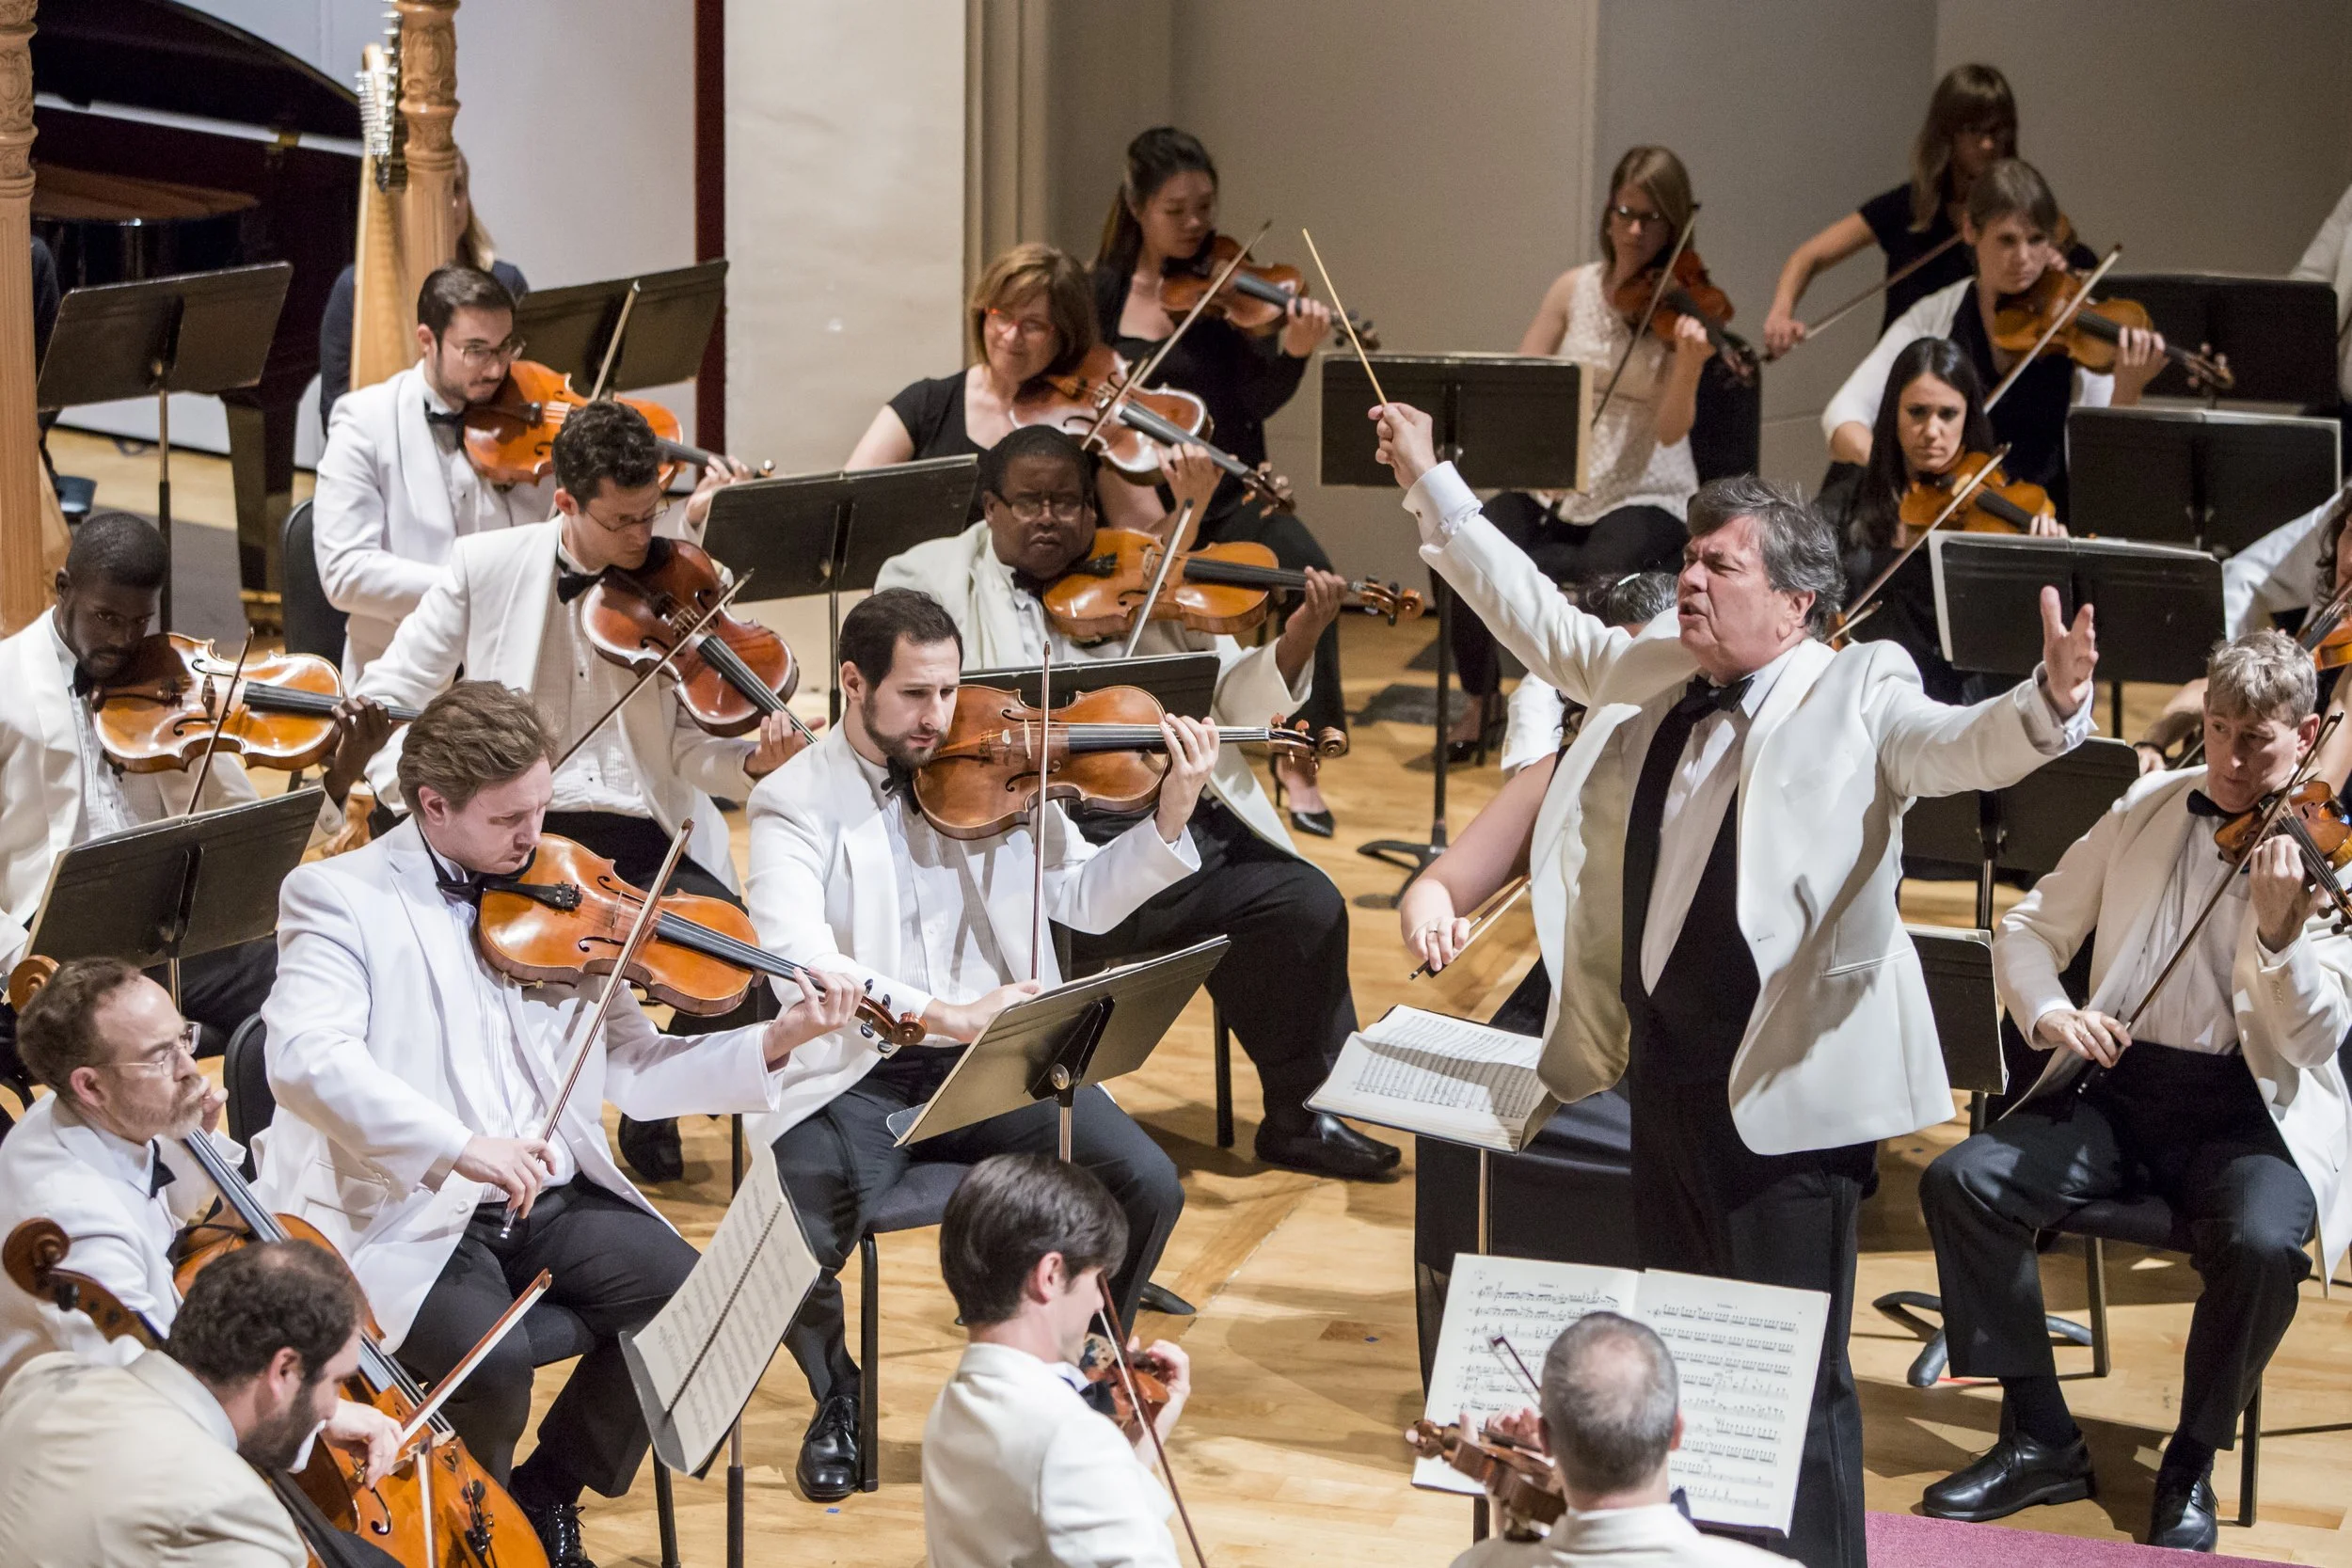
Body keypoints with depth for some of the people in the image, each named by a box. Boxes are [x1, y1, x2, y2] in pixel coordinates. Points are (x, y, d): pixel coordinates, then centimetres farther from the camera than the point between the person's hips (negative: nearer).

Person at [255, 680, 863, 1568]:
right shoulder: (340, 896, -5)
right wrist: (456, 1145, -34)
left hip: (554, 1198, 5)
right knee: (492, 1358, -31)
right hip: (407, 1214, -5)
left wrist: (774, 1045, -4)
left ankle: (547, 1497, 8)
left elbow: (629, 1073, 12)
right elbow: (306, 1058, -23)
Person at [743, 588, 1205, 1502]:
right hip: (856, 1078, -3)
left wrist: (1171, 818, -8)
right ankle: (839, 1402, 7)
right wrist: (940, 1014, -32)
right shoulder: (796, 803, -3)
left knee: (1148, 1188, -18)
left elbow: (1086, 898, 9)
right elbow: (794, 958, -20)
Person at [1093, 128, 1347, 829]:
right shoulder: (1104, 292, 6)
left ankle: (1296, 758, -18)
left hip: (1224, 490, -1)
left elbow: (1257, 402, -11)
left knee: (1307, 570, -29)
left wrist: (1294, 351, -30)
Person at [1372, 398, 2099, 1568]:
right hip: (1671, 1069, 7)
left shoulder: (1857, 697, -8)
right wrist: (1430, 484, 25)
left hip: (1788, 1087, -7)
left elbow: (1965, 745, -23)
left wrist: (2049, 706, -46)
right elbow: (1542, 625, 22)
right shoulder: (1663, 679, 11)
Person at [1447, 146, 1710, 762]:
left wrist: (1689, 367, -34)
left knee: (1605, 574, -36)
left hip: (1645, 498, -4)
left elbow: (1670, 429, -16)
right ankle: (1482, 701, 5)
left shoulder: (1683, 309, -6)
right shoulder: (1577, 289, 5)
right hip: (1554, 489, 4)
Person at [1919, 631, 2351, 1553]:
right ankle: (2040, 1440, -7)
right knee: (1961, 1182, -19)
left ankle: (2192, 1466, -10)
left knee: (2262, 1244, -35)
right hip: (2120, 1086, 4)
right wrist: (2049, 1014, -10)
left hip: (2251, 1107, -4)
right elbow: (2029, 929, 12)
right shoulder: (2145, 811, 8)